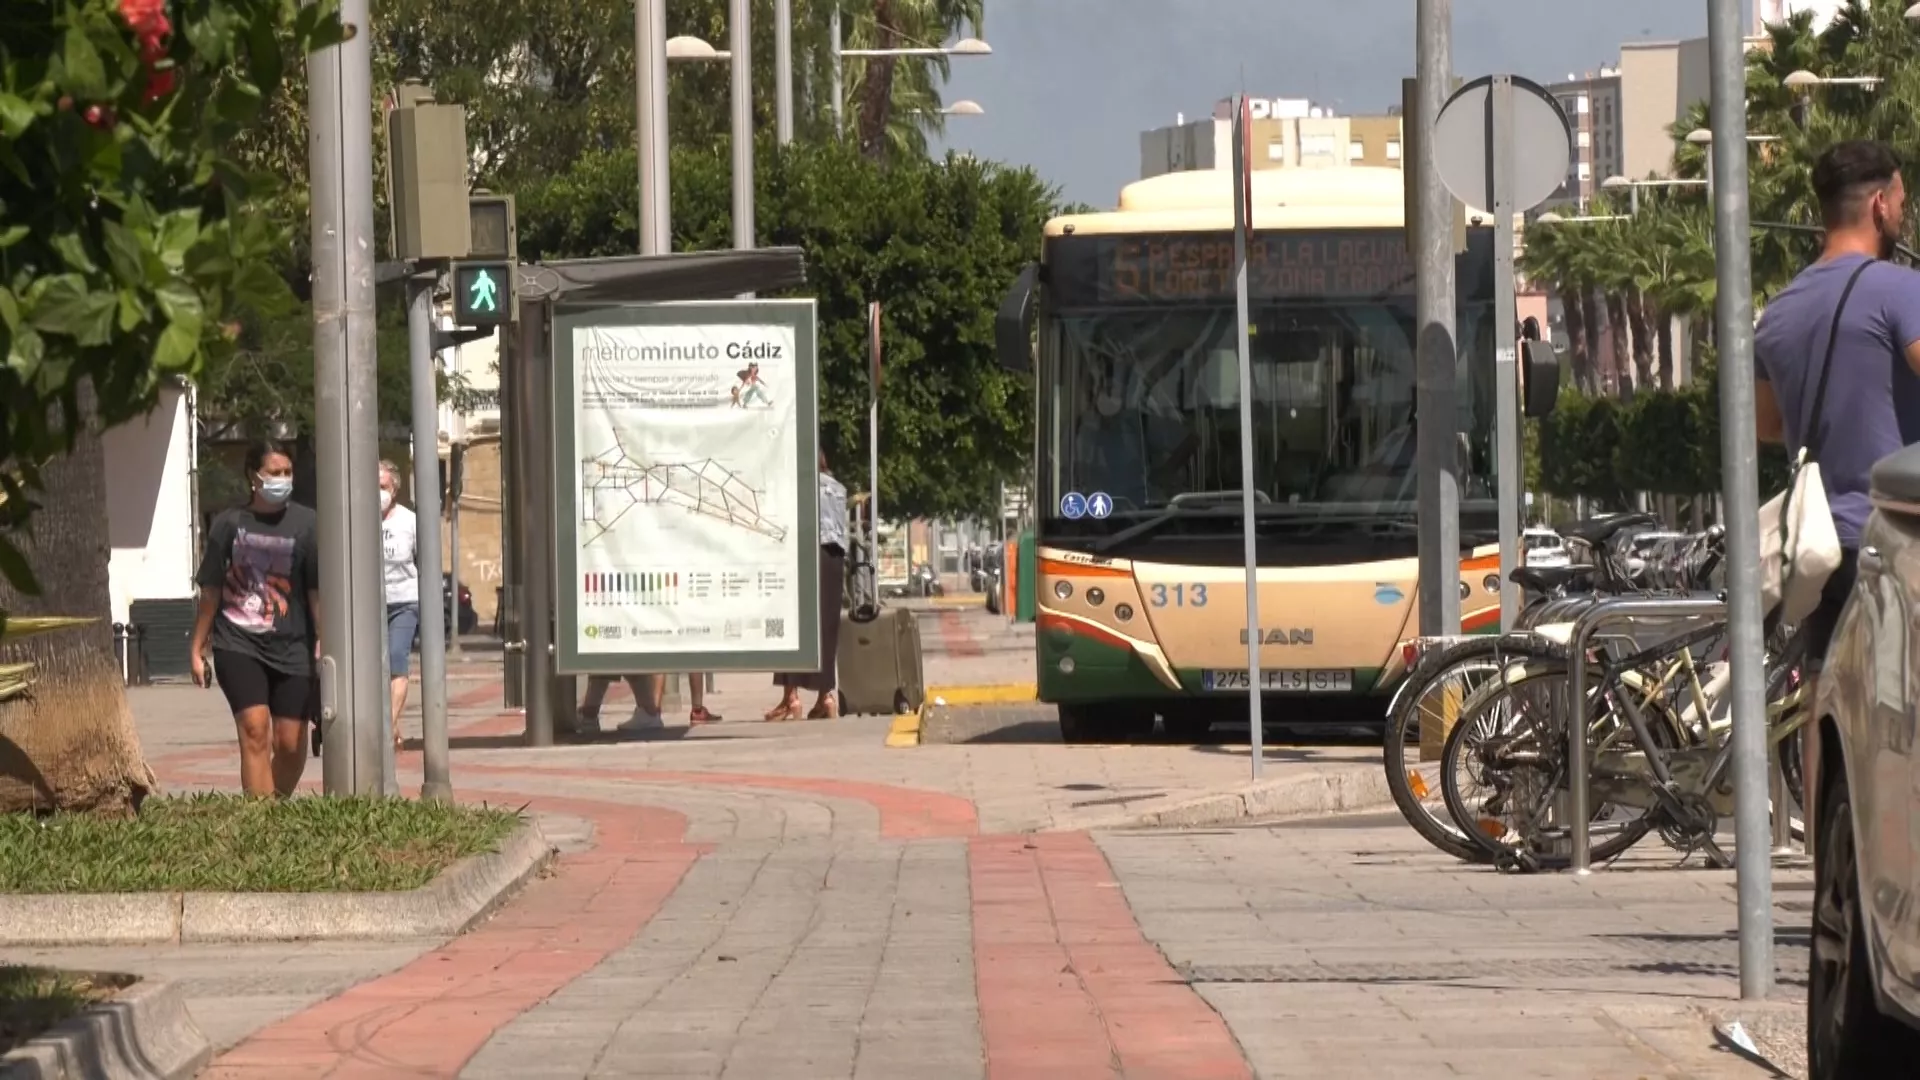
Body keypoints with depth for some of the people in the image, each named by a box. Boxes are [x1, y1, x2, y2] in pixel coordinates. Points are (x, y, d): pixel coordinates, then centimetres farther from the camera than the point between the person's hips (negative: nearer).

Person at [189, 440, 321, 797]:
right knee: (254, 729, -16)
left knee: (290, 742, 1)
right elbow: (210, 592, 8)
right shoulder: (230, 524, 2)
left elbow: (317, 591, 0)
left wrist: (323, 644, -7)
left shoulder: (304, 524, 1)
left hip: (290, 647, 1)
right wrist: (198, 649, 10)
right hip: (237, 643, -1)